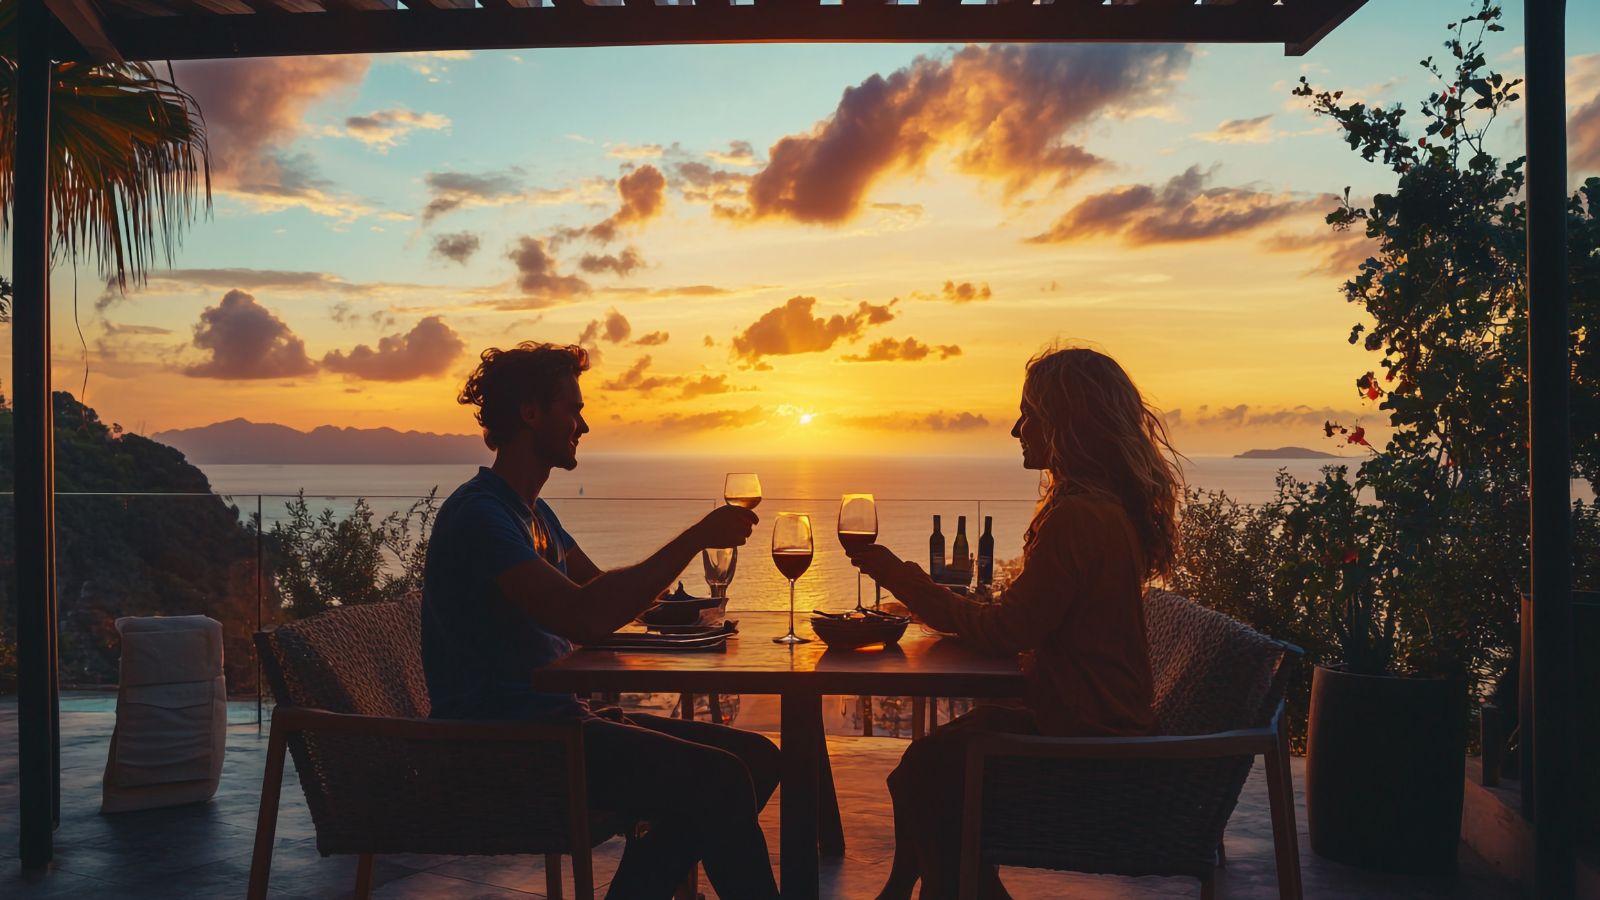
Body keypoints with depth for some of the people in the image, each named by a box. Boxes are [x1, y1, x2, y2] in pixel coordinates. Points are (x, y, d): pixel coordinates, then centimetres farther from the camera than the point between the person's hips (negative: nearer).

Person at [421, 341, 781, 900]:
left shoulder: (535, 514, 18)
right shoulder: (478, 513, -14)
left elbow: (606, 593, 23)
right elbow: (584, 618, -27)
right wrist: (695, 538, -20)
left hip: (554, 718, 10)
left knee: (754, 755, -1)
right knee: (718, 780, -24)